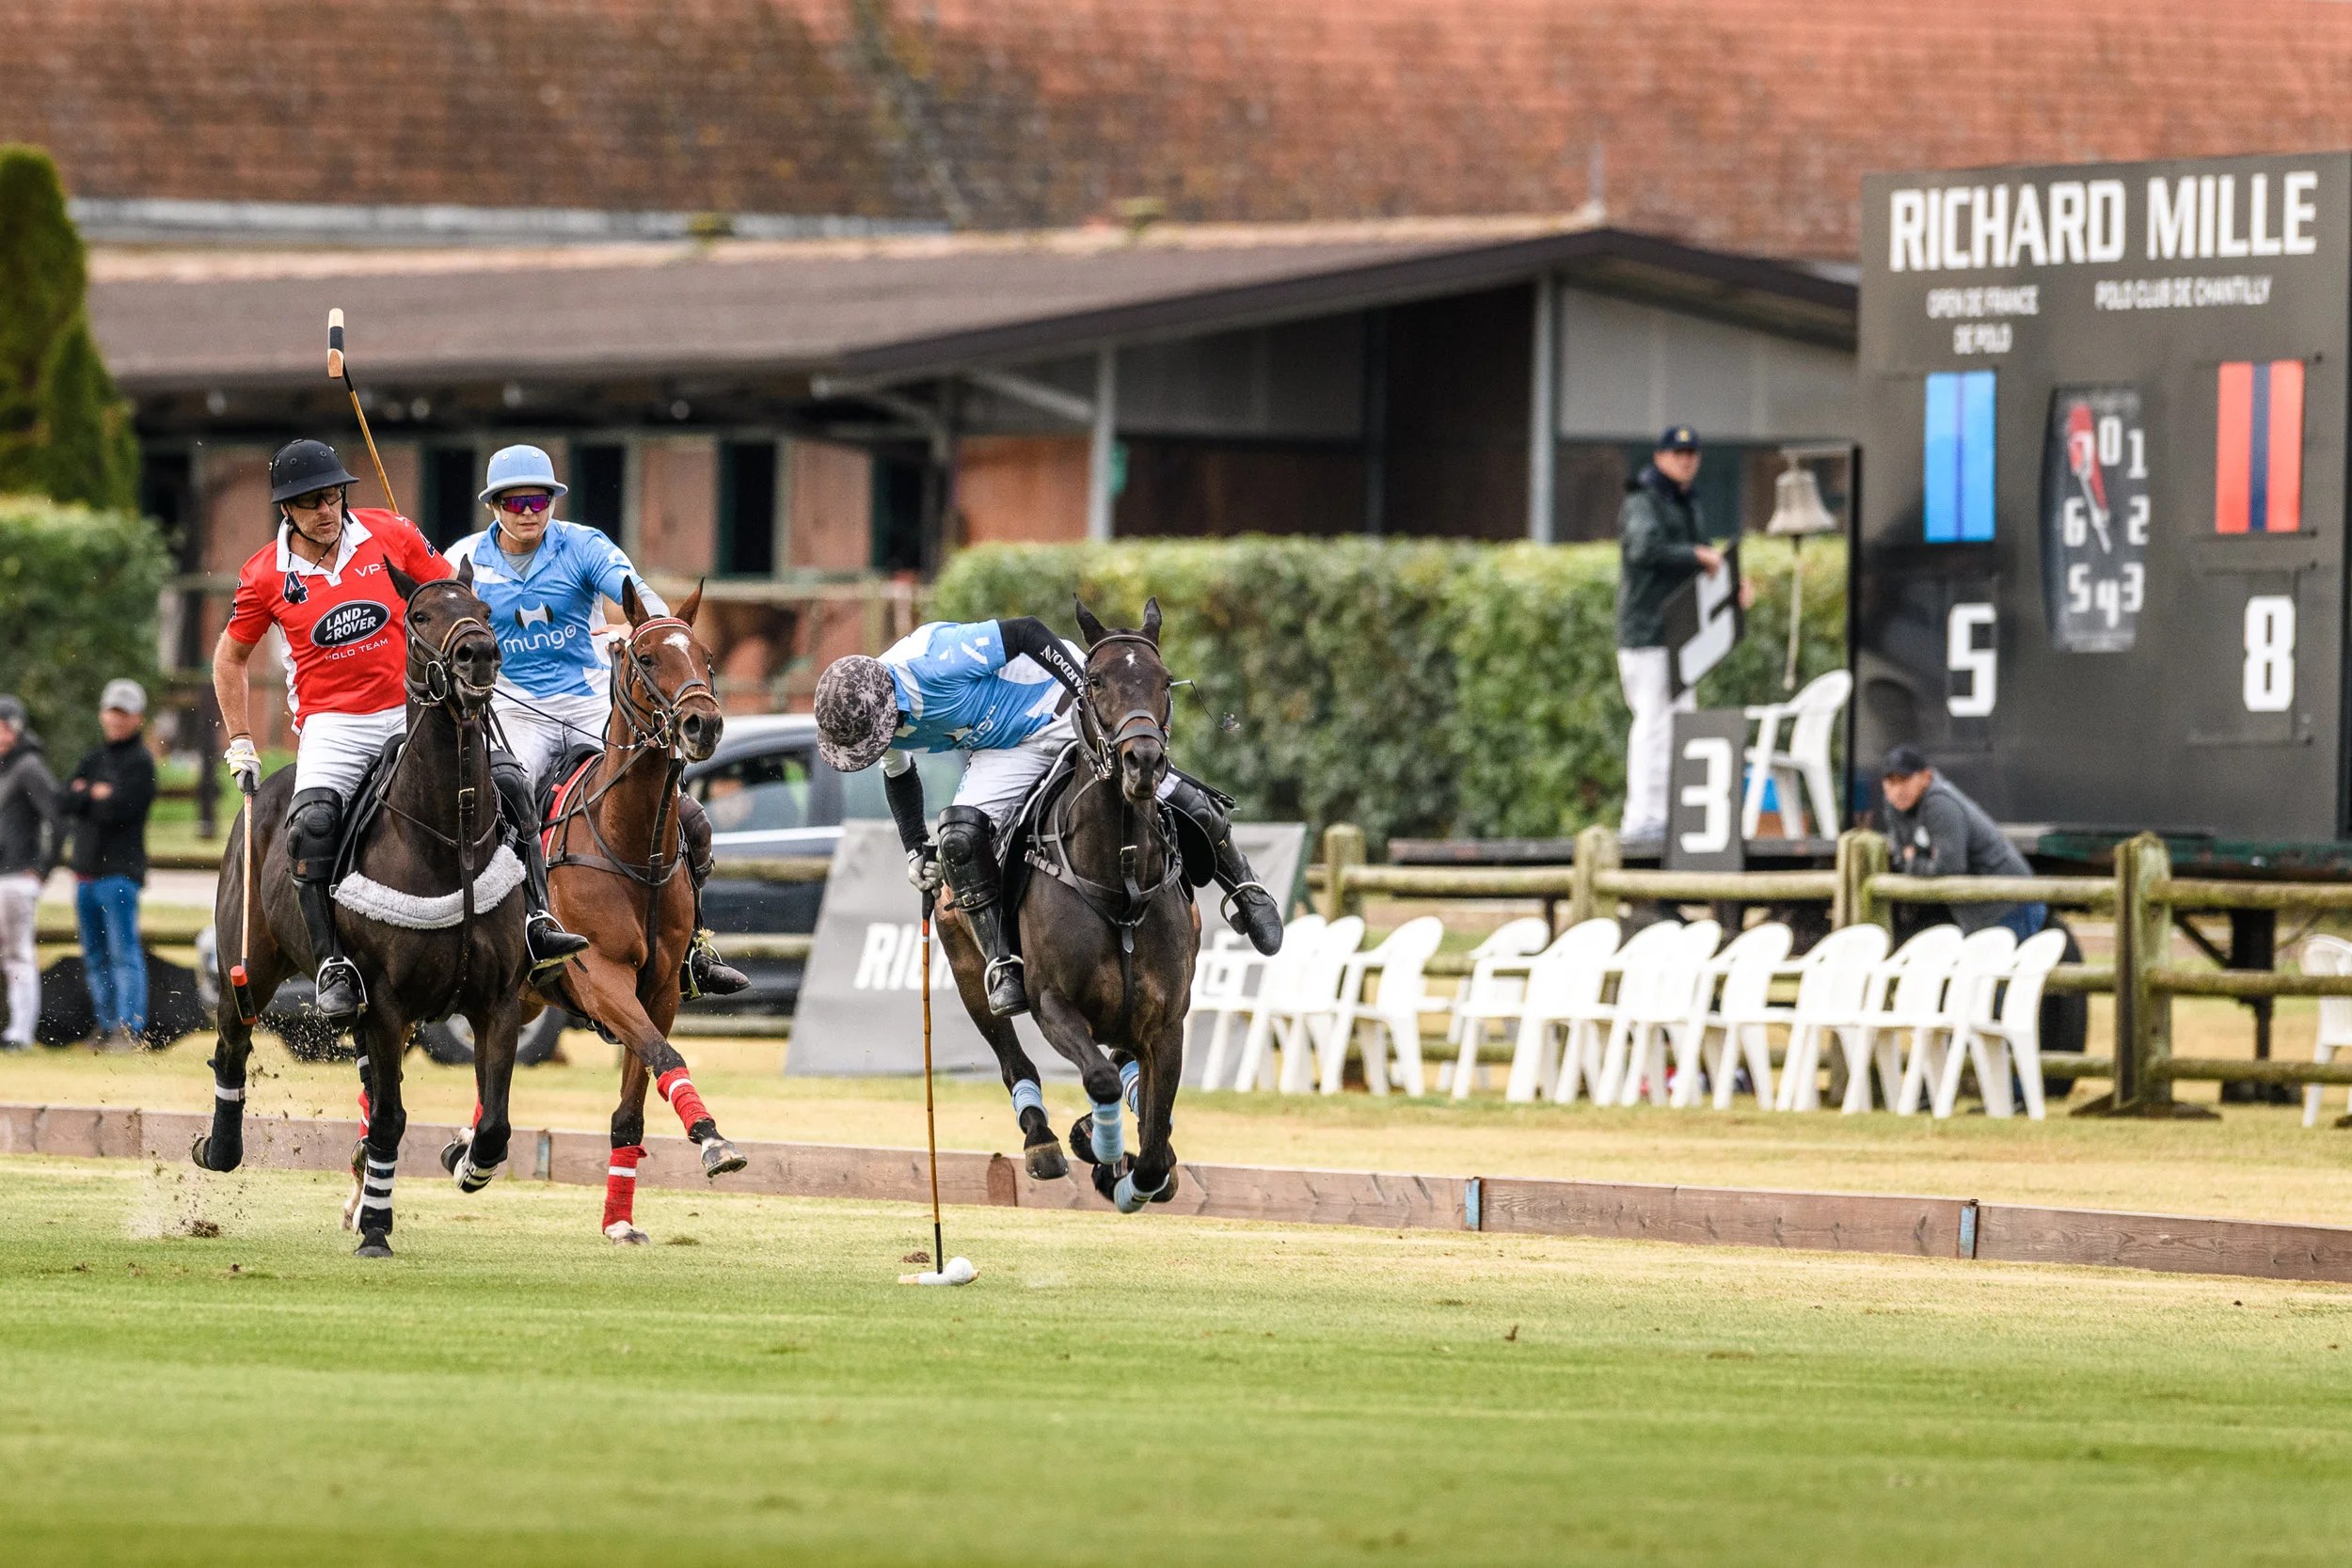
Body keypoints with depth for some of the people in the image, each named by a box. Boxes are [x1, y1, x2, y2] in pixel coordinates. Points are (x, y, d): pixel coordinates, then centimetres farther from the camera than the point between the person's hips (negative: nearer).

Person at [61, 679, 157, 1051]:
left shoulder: (141, 763, -4)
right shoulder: (94, 759, 17)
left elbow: (118, 810, -16)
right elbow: (68, 802, 5)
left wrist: (86, 797, -2)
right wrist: (97, 795, -10)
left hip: (121, 870, -7)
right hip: (86, 870, 7)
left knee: (124, 952, -11)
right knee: (95, 956, 11)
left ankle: (129, 1029, -15)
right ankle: (105, 1024, 18)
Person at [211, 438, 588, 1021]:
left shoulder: (389, 535, 0)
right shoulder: (266, 577, -2)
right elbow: (230, 656, 13)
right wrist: (240, 745, 10)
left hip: (412, 710, 2)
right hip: (332, 725, -2)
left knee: (505, 786, -16)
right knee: (313, 823, -30)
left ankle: (535, 924, -9)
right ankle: (332, 965, -26)